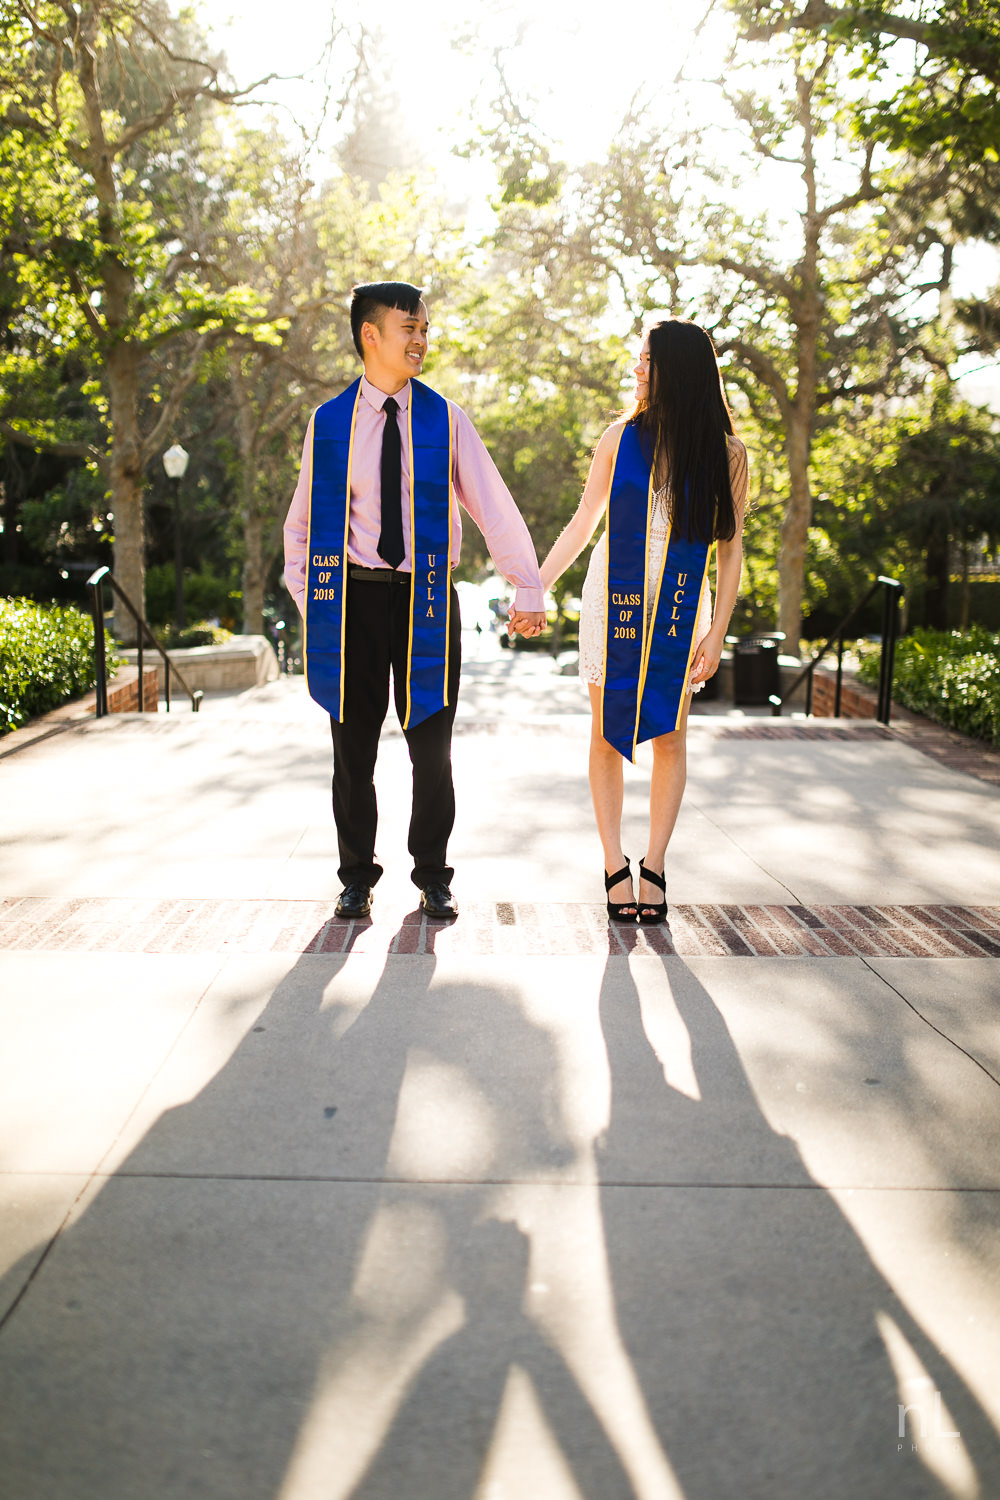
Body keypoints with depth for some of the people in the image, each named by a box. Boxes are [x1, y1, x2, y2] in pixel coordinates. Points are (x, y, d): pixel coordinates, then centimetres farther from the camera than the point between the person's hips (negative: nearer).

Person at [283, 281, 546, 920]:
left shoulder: (445, 418, 4)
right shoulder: (328, 423, 4)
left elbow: (494, 506, 1)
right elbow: (302, 520, 11)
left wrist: (528, 588, -5)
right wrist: (307, 596, 3)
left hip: (427, 599, 0)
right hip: (353, 598, 0)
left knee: (431, 746, 6)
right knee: (354, 748, 7)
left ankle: (433, 876, 22)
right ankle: (358, 876, 23)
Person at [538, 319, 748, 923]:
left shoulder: (726, 454, -1)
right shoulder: (622, 437, 2)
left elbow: (730, 547, 1)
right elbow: (583, 523, 8)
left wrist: (717, 633, -4)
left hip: (680, 606, -1)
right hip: (613, 598, 1)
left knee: (670, 736, 1)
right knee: (608, 734, 0)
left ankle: (654, 866, 13)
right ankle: (615, 863, 10)